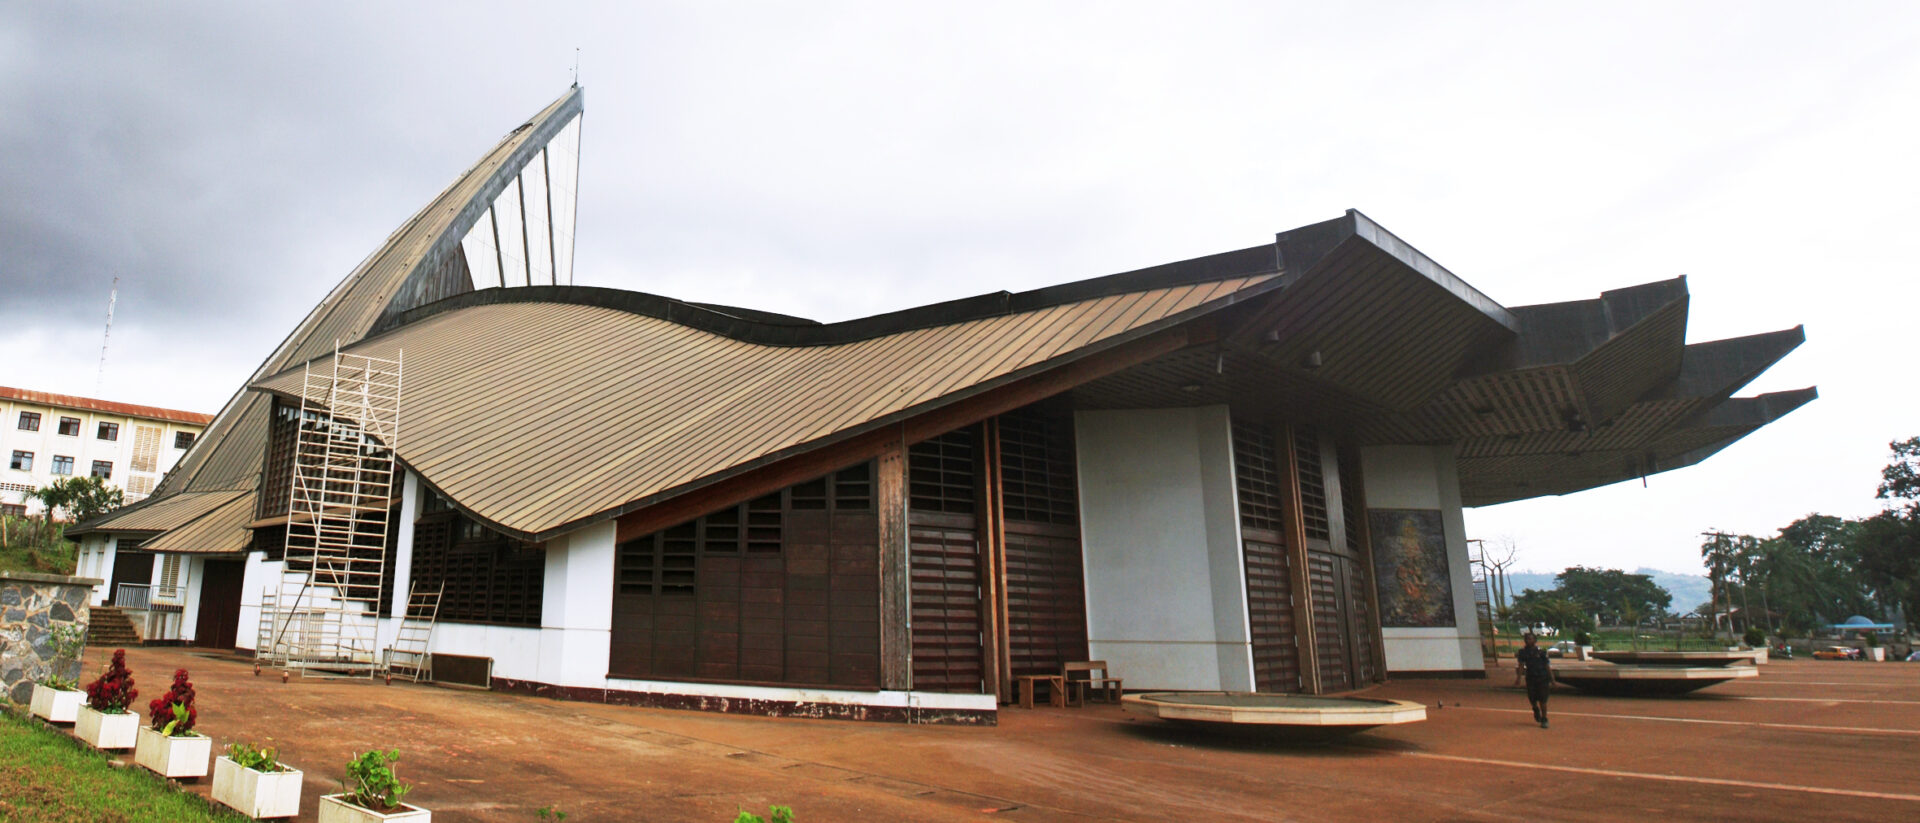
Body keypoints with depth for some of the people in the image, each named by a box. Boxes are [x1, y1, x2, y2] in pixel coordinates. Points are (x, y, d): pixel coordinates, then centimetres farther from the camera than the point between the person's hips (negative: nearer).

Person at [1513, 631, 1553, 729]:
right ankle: (1536, 710, 36)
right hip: (1530, 678, 2)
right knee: (1532, 699, 3)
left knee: (1542, 700, -3)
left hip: (1542, 678, -2)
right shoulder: (1522, 652, 3)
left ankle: (1544, 719, 10)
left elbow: (1547, 666, 0)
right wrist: (1518, 678, -11)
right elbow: (1520, 666, -2)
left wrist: (1552, 680, -1)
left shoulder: (1541, 651, -3)